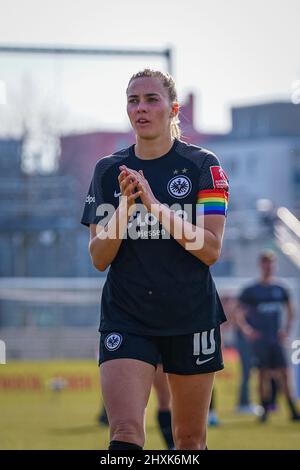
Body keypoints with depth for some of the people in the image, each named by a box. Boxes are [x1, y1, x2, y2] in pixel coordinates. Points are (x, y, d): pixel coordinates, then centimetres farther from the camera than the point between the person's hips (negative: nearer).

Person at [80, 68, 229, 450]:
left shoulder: (202, 165, -2)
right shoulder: (108, 171, 6)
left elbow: (211, 250, -11)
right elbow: (98, 258, 3)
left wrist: (155, 205, -20)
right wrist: (124, 206, -13)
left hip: (191, 318, -1)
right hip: (125, 318, 1)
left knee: (190, 440, 8)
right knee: (125, 433, -17)